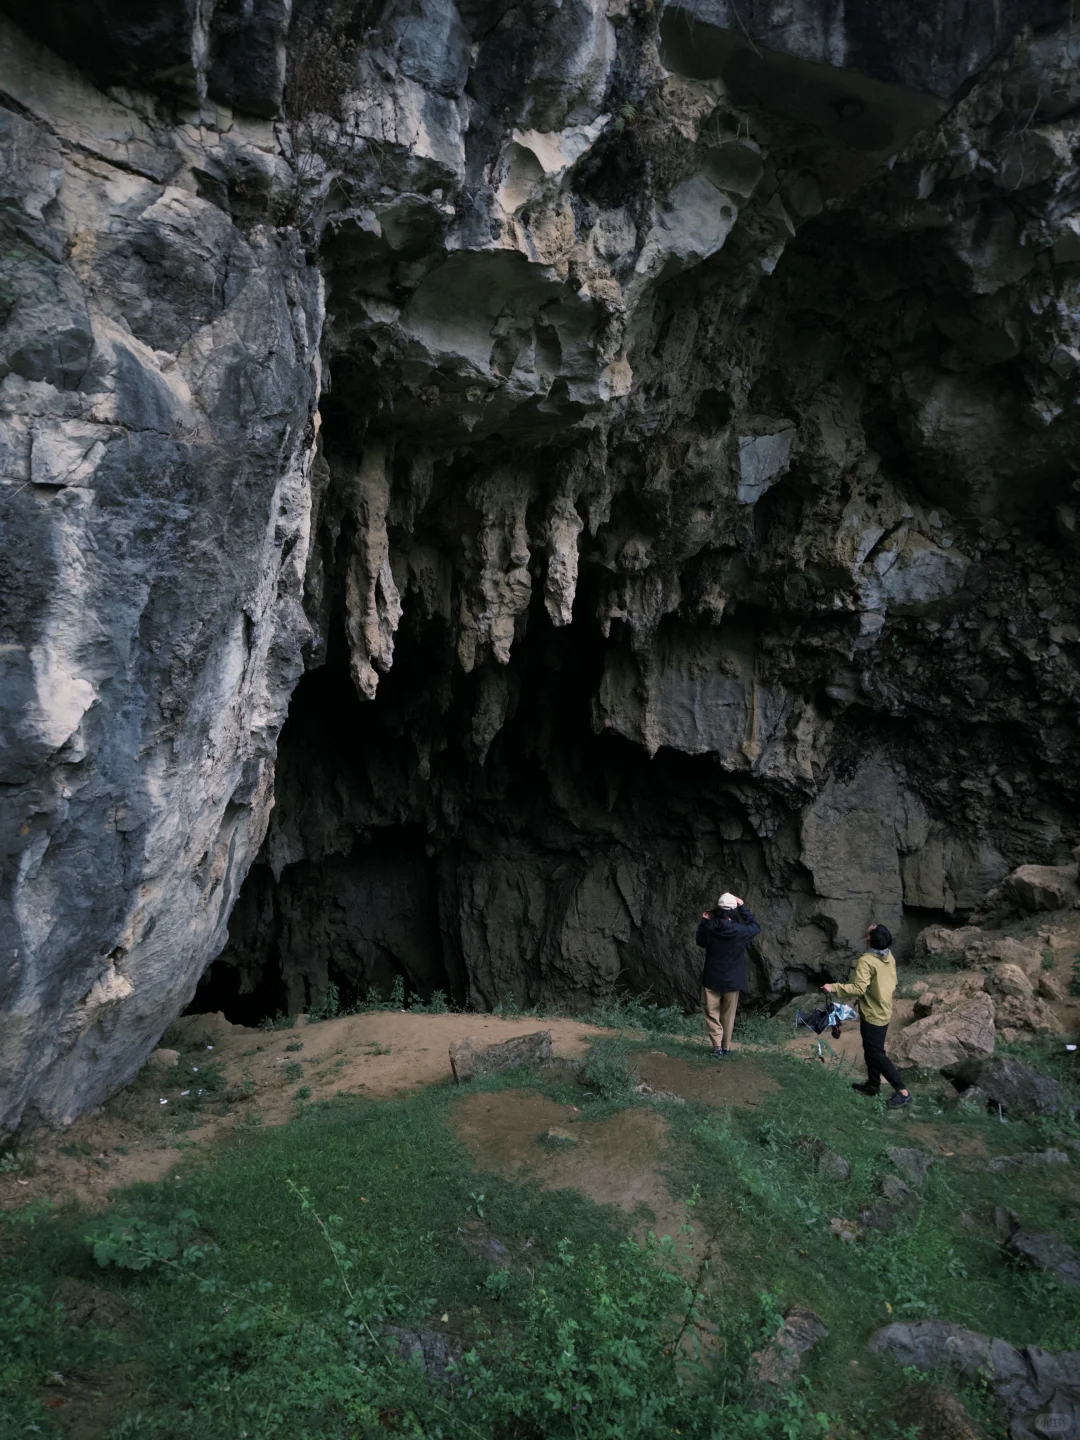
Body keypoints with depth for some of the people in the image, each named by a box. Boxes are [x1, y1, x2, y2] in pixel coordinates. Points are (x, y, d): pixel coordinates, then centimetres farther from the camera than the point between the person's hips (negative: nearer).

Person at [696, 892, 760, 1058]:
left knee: (712, 1013, 9)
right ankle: (726, 1047, 22)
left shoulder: (709, 928, -12)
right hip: (732, 981, 0)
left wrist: (704, 921, 10)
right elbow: (756, 927, 6)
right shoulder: (740, 931, -16)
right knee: (728, 1015, 15)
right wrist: (742, 907, 3)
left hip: (711, 979, 0)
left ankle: (717, 1046, -4)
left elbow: (701, 942, 8)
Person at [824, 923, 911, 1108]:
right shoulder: (889, 957, 1)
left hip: (872, 1015, -9)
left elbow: (859, 988, -30)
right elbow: (891, 983, 12)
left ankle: (902, 1091, -1)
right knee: (871, 1050, 22)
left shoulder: (866, 961, -25)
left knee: (877, 1054, -1)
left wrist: (834, 988, -25)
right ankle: (873, 1084, 33)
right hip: (884, 1012, 9)